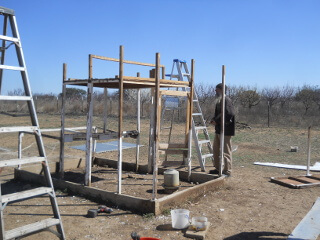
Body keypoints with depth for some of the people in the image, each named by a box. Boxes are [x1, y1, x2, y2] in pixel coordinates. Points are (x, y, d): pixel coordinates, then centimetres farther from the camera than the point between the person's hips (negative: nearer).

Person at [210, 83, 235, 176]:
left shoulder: (226, 100, -14)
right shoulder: (219, 101, 16)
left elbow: (229, 114, -24)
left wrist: (217, 121, -17)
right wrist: (213, 120, 3)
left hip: (225, 130, -10)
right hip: (218, 129, 10)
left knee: (226, 151, -3)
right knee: (216, 149, 16)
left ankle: (227, 170, 5)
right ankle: (217, 168, 27)